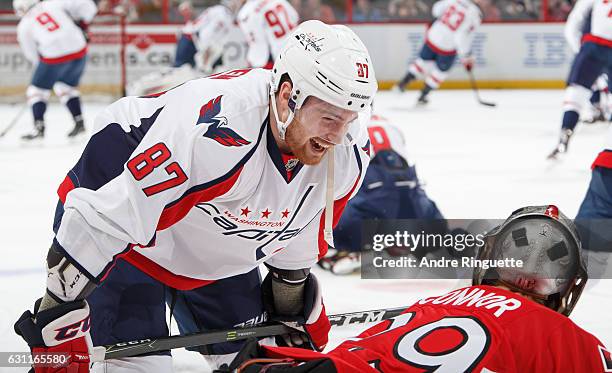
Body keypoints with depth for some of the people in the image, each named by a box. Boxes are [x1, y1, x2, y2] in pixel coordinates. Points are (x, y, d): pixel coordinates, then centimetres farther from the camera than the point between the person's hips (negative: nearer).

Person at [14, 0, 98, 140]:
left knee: (37, 90, 15)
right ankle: (79, 122, 22)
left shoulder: (24, 26, 11)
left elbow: (32, 54, 16)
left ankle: (39, 127, 5)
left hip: (54, 57, -4)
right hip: (78, 50, 4)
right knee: (67, 87, 27)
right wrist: (83, 24, 19)